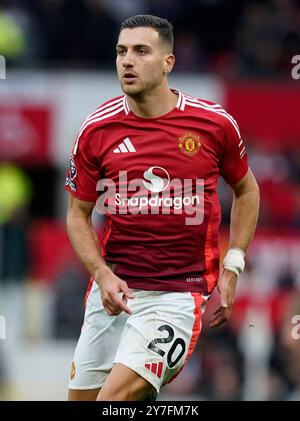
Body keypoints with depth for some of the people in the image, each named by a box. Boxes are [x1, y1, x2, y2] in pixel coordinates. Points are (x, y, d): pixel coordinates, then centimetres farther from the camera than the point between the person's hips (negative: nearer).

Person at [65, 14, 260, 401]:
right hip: (114, 289, 3)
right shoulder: (97, 129, -1)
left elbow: (246, 190, 14)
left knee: (114, 395, -22)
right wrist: (103, 274, -9)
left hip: (179, 293, -3)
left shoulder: (215, 123, -4)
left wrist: (231, 269, 6)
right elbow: (78, 214, 8)